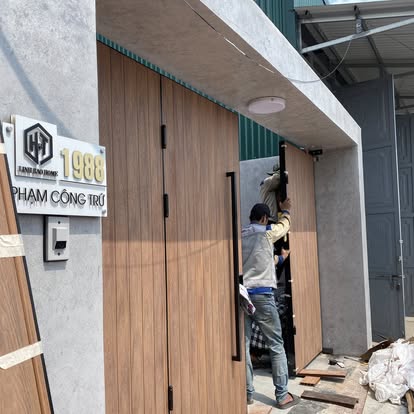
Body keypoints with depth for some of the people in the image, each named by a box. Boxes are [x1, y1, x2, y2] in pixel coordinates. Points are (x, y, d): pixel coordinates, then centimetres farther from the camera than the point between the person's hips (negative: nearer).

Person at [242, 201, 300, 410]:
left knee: (242, 345, 9)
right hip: (262, 295, -4)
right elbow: (285, 225, 19)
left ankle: (247, 393, 18)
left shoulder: (239, 236, 9)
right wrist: (285, 210, 40)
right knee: (276, 346, 6)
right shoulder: (267, 233, -2)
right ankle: (282, 396, 11)